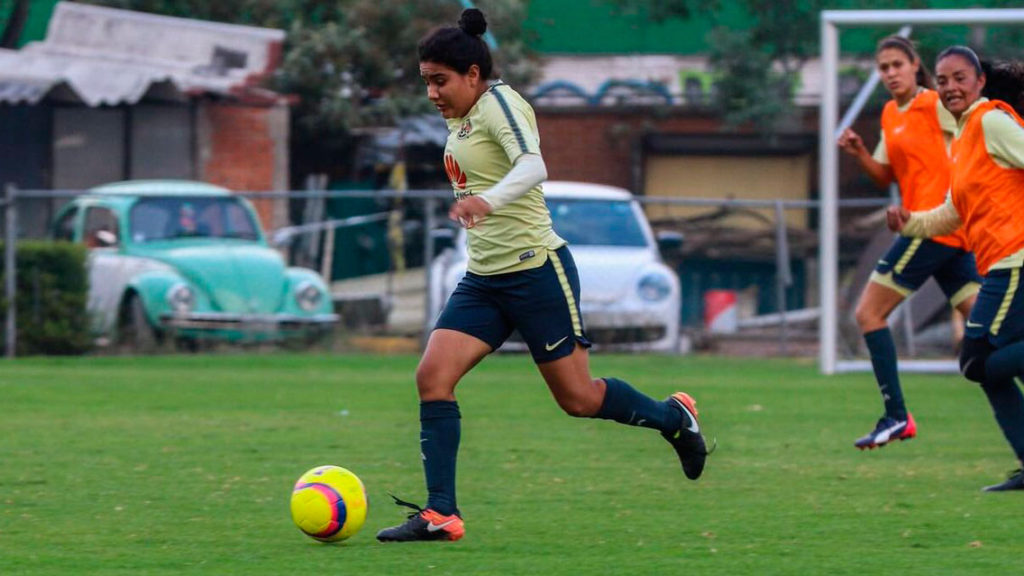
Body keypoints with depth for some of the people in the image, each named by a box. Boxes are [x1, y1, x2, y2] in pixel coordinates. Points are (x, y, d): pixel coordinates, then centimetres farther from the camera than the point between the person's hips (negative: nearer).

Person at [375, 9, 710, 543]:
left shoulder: (499, 103, -15)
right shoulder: (459, 118, 11)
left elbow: (533, 166, -33)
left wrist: (486, 201, -50)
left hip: (536, 270, -8)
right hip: (482, 278, 8)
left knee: (578, 398, 1)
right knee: (432, 376, -11)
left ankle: (673, 417, 29)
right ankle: (440, 514, -12)